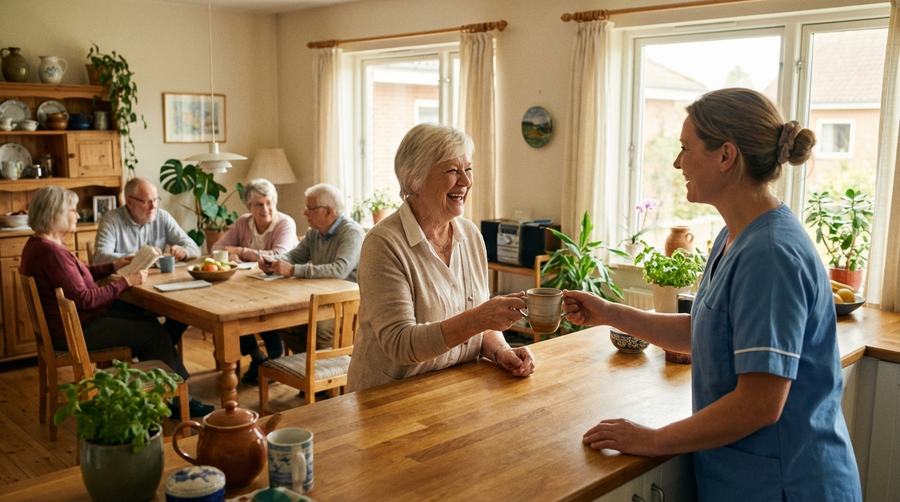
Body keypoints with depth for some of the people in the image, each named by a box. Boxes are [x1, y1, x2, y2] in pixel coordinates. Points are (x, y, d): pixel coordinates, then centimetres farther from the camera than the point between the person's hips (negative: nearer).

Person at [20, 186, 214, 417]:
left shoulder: (40, 243, 10)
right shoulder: (51, 251, -24)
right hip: (74, 331, -11)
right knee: (154, 332, -5)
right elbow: (84, 299, -25)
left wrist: (114, 266, 10)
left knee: (149, 322, 12)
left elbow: (79, 274, 20)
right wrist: (126, 282, -17)